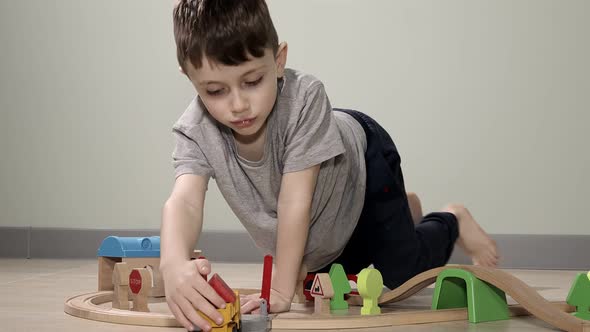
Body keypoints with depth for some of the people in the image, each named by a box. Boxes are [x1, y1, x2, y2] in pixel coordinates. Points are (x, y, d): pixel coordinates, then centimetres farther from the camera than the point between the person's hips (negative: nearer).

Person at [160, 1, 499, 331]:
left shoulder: (304, 95, -45)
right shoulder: (195, 131, -36)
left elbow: (296, 202, -44)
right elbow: (183, 201, -52)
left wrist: (281, 290, -45)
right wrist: (174, 264, -74)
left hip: (363, 159, -5)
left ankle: (453, 220, 30)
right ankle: (402, 210, 51)